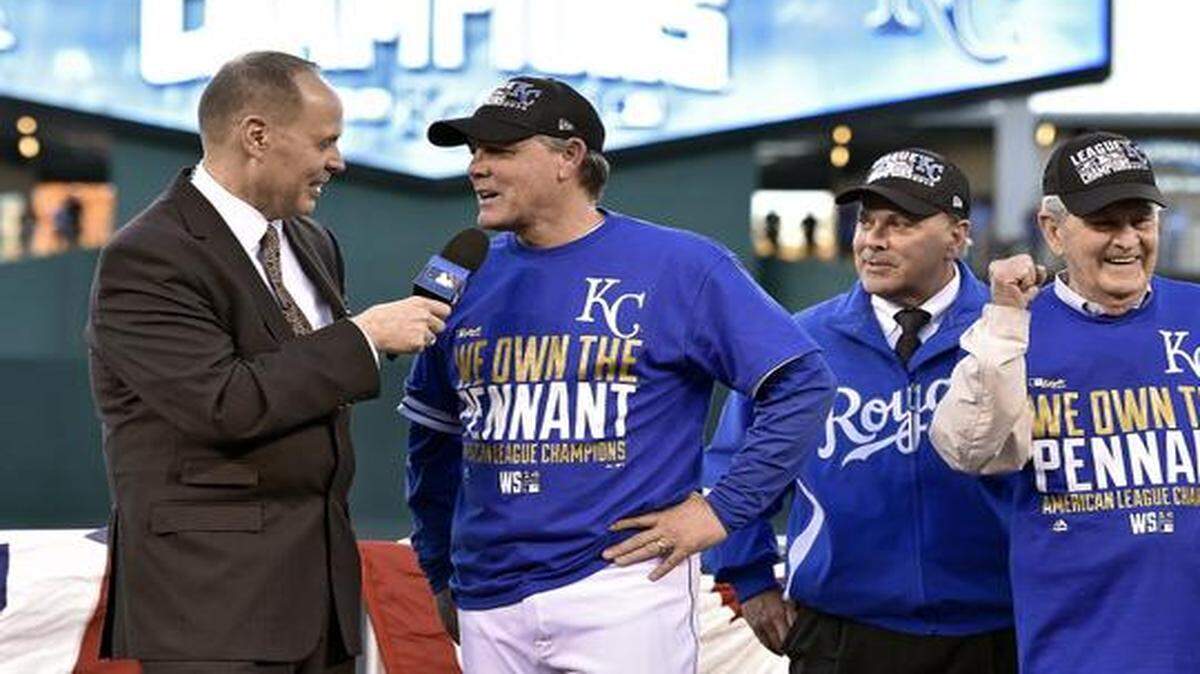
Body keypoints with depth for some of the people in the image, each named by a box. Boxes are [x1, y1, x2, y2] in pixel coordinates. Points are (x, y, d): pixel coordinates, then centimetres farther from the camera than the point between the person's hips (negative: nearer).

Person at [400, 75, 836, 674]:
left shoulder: (678, 266, -4)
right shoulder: (467, 278, 10)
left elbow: (801, 384, -4)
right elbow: (433, 433, 21)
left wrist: (723, 508, -9)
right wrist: (442, 573, 18)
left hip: (624, 585, -4)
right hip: (488, 609, 5)